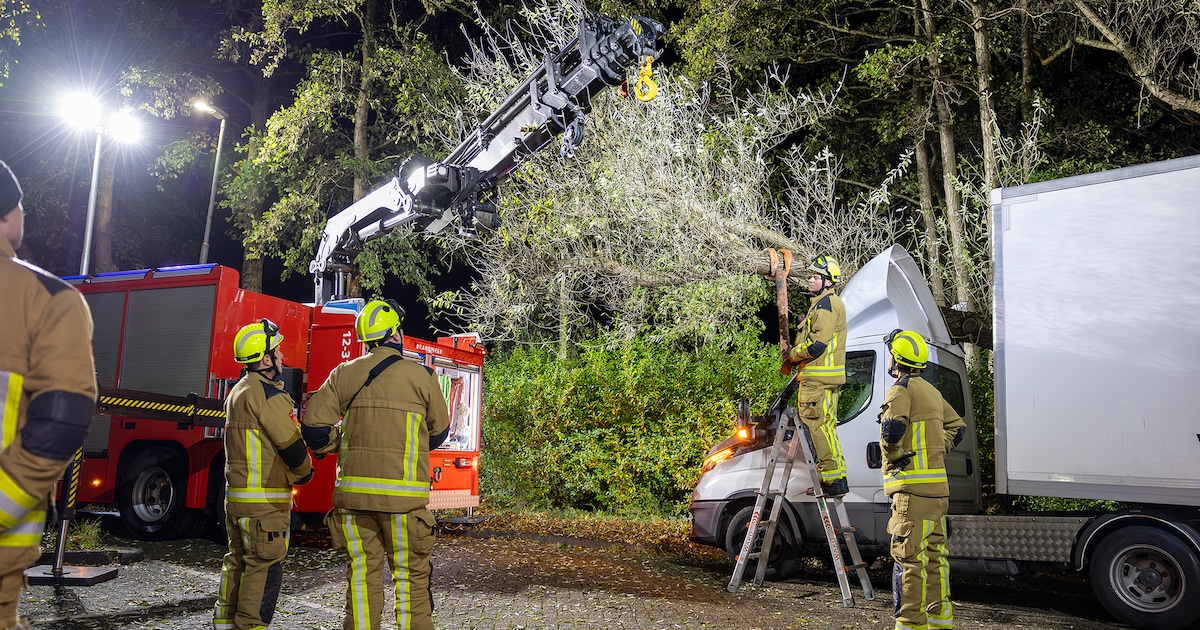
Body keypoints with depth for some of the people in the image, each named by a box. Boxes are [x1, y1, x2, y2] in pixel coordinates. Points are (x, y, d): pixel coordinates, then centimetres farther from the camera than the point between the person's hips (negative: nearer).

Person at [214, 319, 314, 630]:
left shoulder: (238, 391, 16)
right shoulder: (268, 393, -16)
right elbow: (290, 442, -17)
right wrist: (305, 472, 1)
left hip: (236, 496, 10)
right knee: (264, 568, -3)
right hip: (265, 500, -10)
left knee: (237, 563, 17)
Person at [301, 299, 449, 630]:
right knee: (411, 576, 6)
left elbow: (314, 428, 0)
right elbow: (439, 432, 8)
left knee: (362, 573, 11)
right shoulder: (421, 376, -2)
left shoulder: (344, 373, 4)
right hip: (403, 495, -3)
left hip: (353, 491, 3)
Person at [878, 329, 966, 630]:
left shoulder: (902, 389, -10)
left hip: (912, 485, -9)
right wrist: (936, 450, 16)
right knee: (934, 554, 15)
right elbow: (957, 427, 26)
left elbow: (892, 430, -26)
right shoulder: (931, 391, 19)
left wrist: (893, 454, -10)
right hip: (937, 486, 9)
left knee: (909, 556, -7)